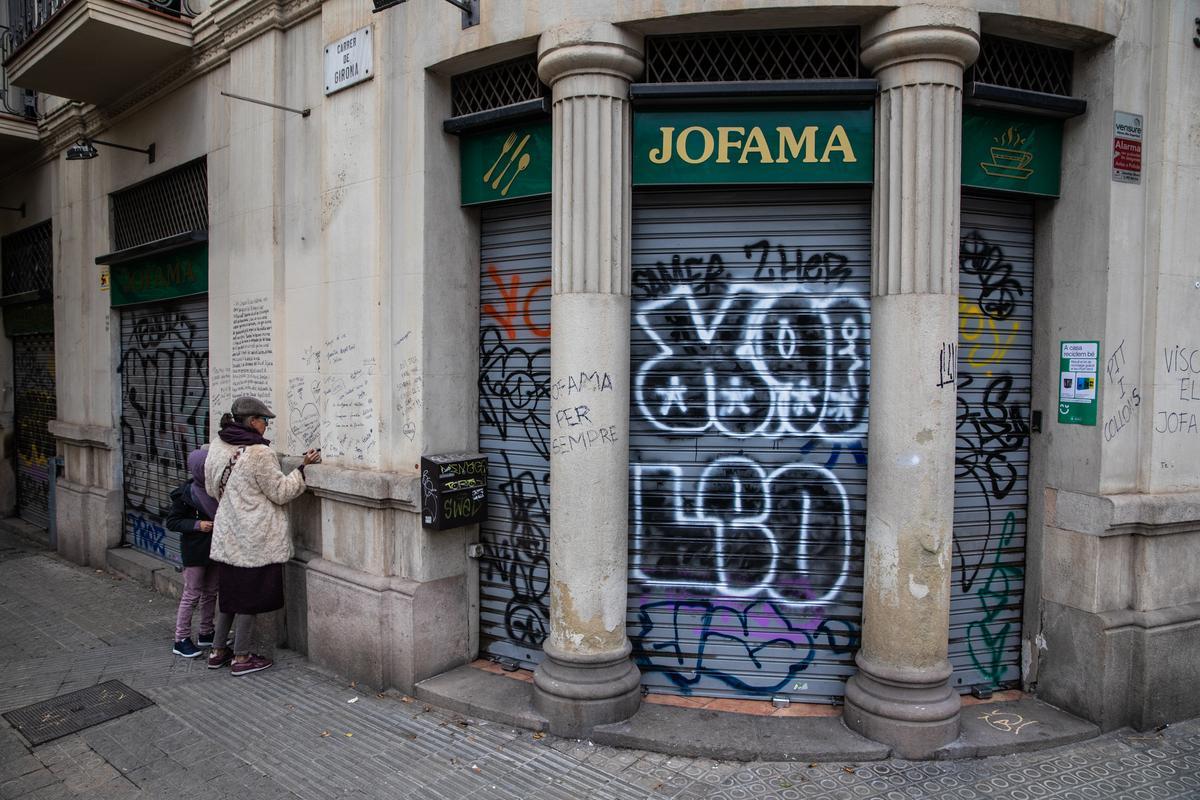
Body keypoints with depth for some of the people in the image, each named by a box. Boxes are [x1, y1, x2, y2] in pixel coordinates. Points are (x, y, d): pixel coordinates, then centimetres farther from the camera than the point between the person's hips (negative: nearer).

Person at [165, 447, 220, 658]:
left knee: (211, 592, 14)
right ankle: (181, 640, 11)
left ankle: (206, 634, 27)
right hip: (195, 551, -6)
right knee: (192, 594, 0)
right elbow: (172, 521, -9)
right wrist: (196, 524, -20)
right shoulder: (185, 494, -14)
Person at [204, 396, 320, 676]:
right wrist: (303, 467, -8)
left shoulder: (217, 446, 5)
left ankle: (218, 652, 29)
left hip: (227, 535, 8)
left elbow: (212, 488, 17)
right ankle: (241, 657, 15)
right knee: (250, 596, 5)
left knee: (230, 592, 19)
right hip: (254, 539, -8)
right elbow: (281, 492, -13)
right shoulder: (259, 453, -20)